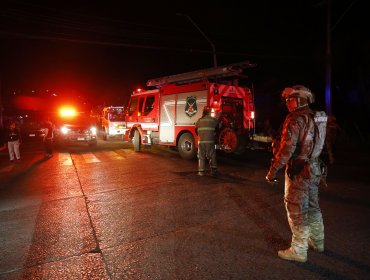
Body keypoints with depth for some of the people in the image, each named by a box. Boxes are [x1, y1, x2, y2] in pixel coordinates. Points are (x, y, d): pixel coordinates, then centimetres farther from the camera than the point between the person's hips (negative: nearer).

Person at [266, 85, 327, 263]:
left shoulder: (295, 119, -18)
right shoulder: (316, 118, 10)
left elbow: (287, 148, -24)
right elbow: (317, 145, 16)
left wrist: (273, 170, -19)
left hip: (298, 171, -9)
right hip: (314, 170, 9)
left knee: (297, 211, 2)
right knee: (312, 207, 22)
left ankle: (298, 251, 14)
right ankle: (317, 241, 39)